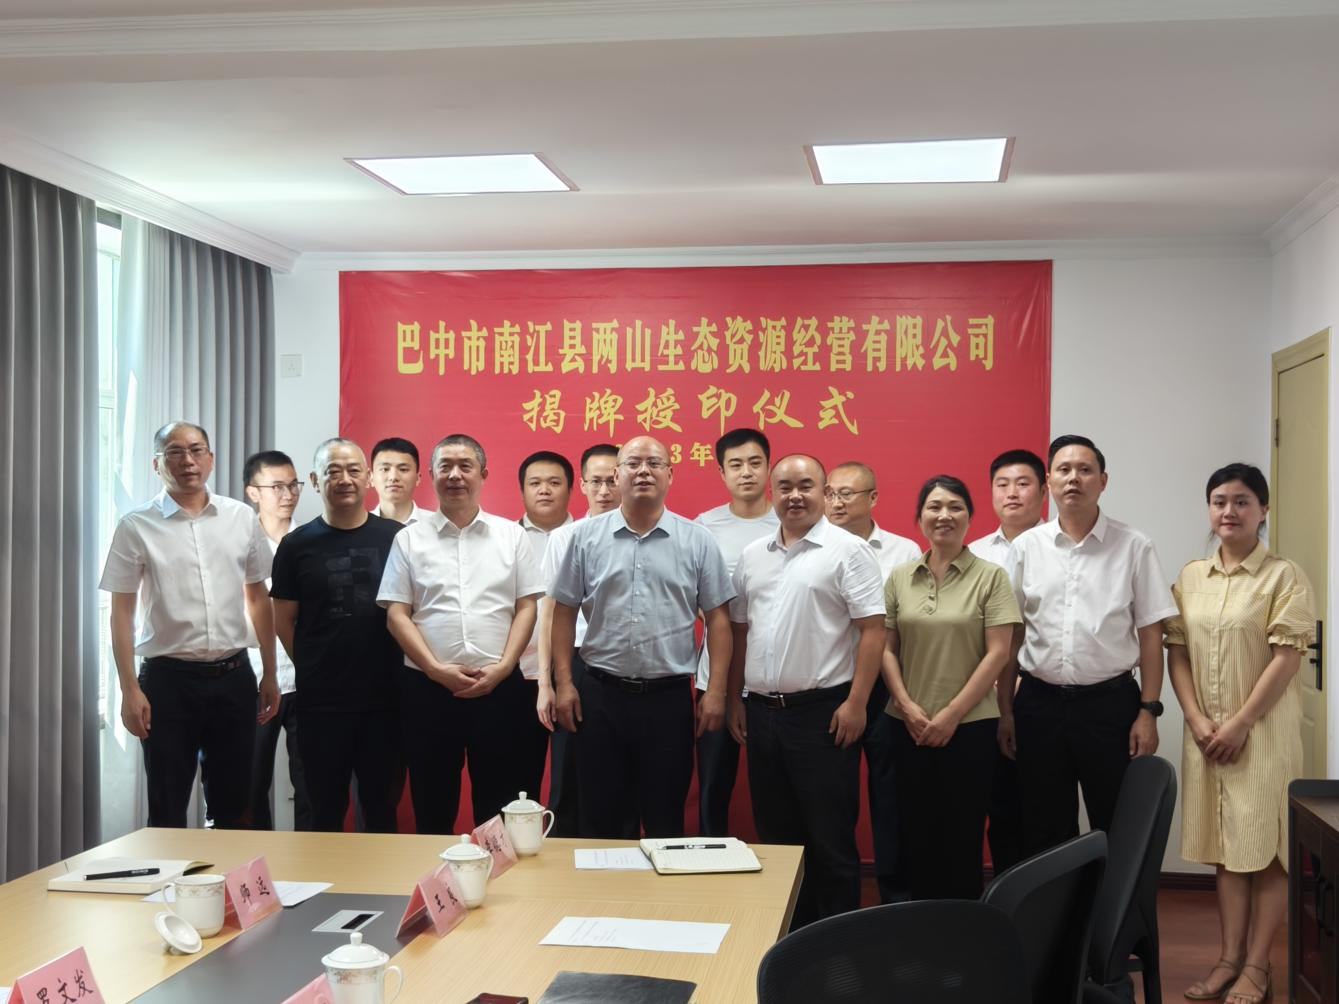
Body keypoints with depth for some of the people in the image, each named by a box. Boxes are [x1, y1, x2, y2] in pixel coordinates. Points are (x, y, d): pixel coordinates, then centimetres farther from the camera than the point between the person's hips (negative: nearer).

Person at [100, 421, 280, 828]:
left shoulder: (243, 518, 5)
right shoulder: (136, 526, -3)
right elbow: (122, 612, -3)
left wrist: (270, 675, 9)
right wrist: (130, 689, -9)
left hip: (233, 676, 3)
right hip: (168, 679, -2)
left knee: (233, 805, 11)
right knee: (168, 811, 6)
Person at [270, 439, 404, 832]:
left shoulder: (394, 537, 1)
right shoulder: (297, 545, 3)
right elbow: (284, 620, 7)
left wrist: (402, 669, 2)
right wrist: (313, 668, 3)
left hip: (383, 697, 0)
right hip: (321, 701, 0)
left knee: (381, 804, 10)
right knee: (326, 807, 10)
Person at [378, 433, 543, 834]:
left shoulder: (511, 534, 8)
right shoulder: (409, 539, 7)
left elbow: (526, 607, 5)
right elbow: (397, 614, 2)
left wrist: (501, 668, -8)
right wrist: (437, 670, -10)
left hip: (500, 687, 0)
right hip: (428, 688, 0)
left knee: (498, 806, 6)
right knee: (433, 806, 8)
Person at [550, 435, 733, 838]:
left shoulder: (697, 541, 2)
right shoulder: (585, 536, 3)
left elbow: (717, 618, 3)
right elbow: (564, 612, 6)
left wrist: (716, 691, -3)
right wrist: (563, 682, 0)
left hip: (670, 698, 0)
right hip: (600, 696, 1)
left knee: (665, 822, 8)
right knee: (600, 819, 9)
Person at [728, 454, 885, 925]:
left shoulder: (847, 551, -6)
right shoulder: (752, 556, 12)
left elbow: (872, 629, -10)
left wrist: (856, 702, -15)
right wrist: (736, 699, 12)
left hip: (822, 711, -6)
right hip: (761, 711, 6)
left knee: (830, 838, 0)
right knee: (775, 833, 14)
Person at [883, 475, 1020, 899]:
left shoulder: (991, 577, -3)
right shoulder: (900, 578, 6)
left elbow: (998, 654, -8)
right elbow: (886, 648, 7)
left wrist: (951, 714, -12)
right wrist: (907, 706, -6)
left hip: (969, 725, -3)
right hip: (909, 726, 3)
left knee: (962, 836, 4)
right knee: (917, 834, 9)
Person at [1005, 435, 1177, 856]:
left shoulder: (1134, 547, -1)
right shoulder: (1025, 546, 3)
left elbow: (1149, 634, 0)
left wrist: (1148, 711, -5)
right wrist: (1004, 709, 3)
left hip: (1110, 703, -1)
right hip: (1039, 703, 2)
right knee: (1044, 833, 11)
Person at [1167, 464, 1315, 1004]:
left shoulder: (1284, 576, -6)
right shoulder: (1190, 578, 8)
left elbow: (1286, 658, -11)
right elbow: (1176, 652, 7)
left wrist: (1240, 723, -14)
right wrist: (1197, 720, -5)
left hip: (1263, 731, -4)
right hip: (1207, 732, 5)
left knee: (1266, 846, 0)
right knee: (1225, 845, 9)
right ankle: (1229, 958, 16)